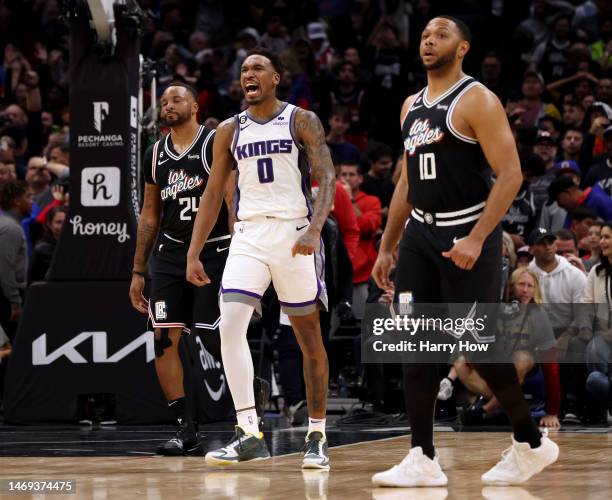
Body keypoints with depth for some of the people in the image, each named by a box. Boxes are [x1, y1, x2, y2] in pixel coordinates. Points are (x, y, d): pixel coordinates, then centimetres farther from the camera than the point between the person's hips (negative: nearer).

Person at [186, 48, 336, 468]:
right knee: (230, 325, -16)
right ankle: (250, 436, -14)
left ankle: (317, 437, 15)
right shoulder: (230, 130, 12)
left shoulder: (302, 121, 0)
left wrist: (314, 229, -26)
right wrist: (193, 253, 8)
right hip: (249, 235, 3)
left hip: (294, 233, -3)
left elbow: (327, 178, -9)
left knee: (310, 337, 4)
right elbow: (214, 194, 15)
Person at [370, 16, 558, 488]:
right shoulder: (412, 107, 14)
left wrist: (476, 239, -24)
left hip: (467, 235, -7)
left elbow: (510, 175, -16)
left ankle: (531, 443, 15)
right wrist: (387, 247, 17)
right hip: (422, 234, 7)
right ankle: (424, 460, 0)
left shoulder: (476, 100, -10)